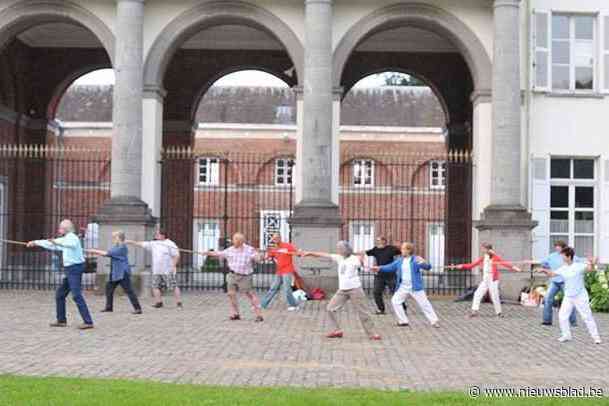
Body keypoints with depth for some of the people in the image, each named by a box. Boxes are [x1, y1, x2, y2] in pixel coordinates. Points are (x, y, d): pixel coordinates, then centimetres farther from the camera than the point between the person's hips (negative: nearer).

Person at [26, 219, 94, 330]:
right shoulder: (66, 240, 22)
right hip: (70, 271, 10)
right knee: (60, 294, 15)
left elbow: (72, 244, -33)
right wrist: (36, 242, 37)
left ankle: (88, 322, -22)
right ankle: (61, 320, 21)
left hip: (75, 269, -10)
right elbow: (51, 245, 33)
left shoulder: (72, 237, -8)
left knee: (77, 295, -17)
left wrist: (56, 241, -44)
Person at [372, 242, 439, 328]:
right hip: (403, 288, 6)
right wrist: (380, 268, 4)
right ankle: (403, 321, 9)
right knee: (395, 301, 0)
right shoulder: (399, 260, 6)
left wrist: (424, 263, -40)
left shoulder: (416, 260, -11)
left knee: (424, 303, -1)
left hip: (415, 288, -6)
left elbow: (428, 267, -17)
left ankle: (434, 321, 11)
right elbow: (390, 267, 13)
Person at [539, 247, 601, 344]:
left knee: (587, 317, 0)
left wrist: (592, 264, -49)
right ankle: (566, 335, 18)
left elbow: (591, 269, -28)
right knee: (562, 316, 3)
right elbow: (552, 274, 10)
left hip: (580, 297, -5)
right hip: (568, 297, 6)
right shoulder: (562, 269, 1)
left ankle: (595, 336, 11)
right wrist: (544, 270, -7)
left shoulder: (579, 266, -15)